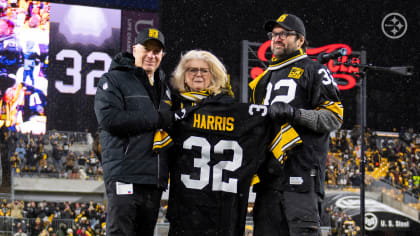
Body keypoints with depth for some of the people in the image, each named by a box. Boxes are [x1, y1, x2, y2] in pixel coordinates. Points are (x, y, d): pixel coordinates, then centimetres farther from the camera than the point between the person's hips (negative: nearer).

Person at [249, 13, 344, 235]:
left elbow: (334, 117, -7)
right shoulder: (264, 79, 26)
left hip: (301, 174, -7)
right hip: (268, 173, 7)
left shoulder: (314, 71, 3)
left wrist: (295, 113, -17)